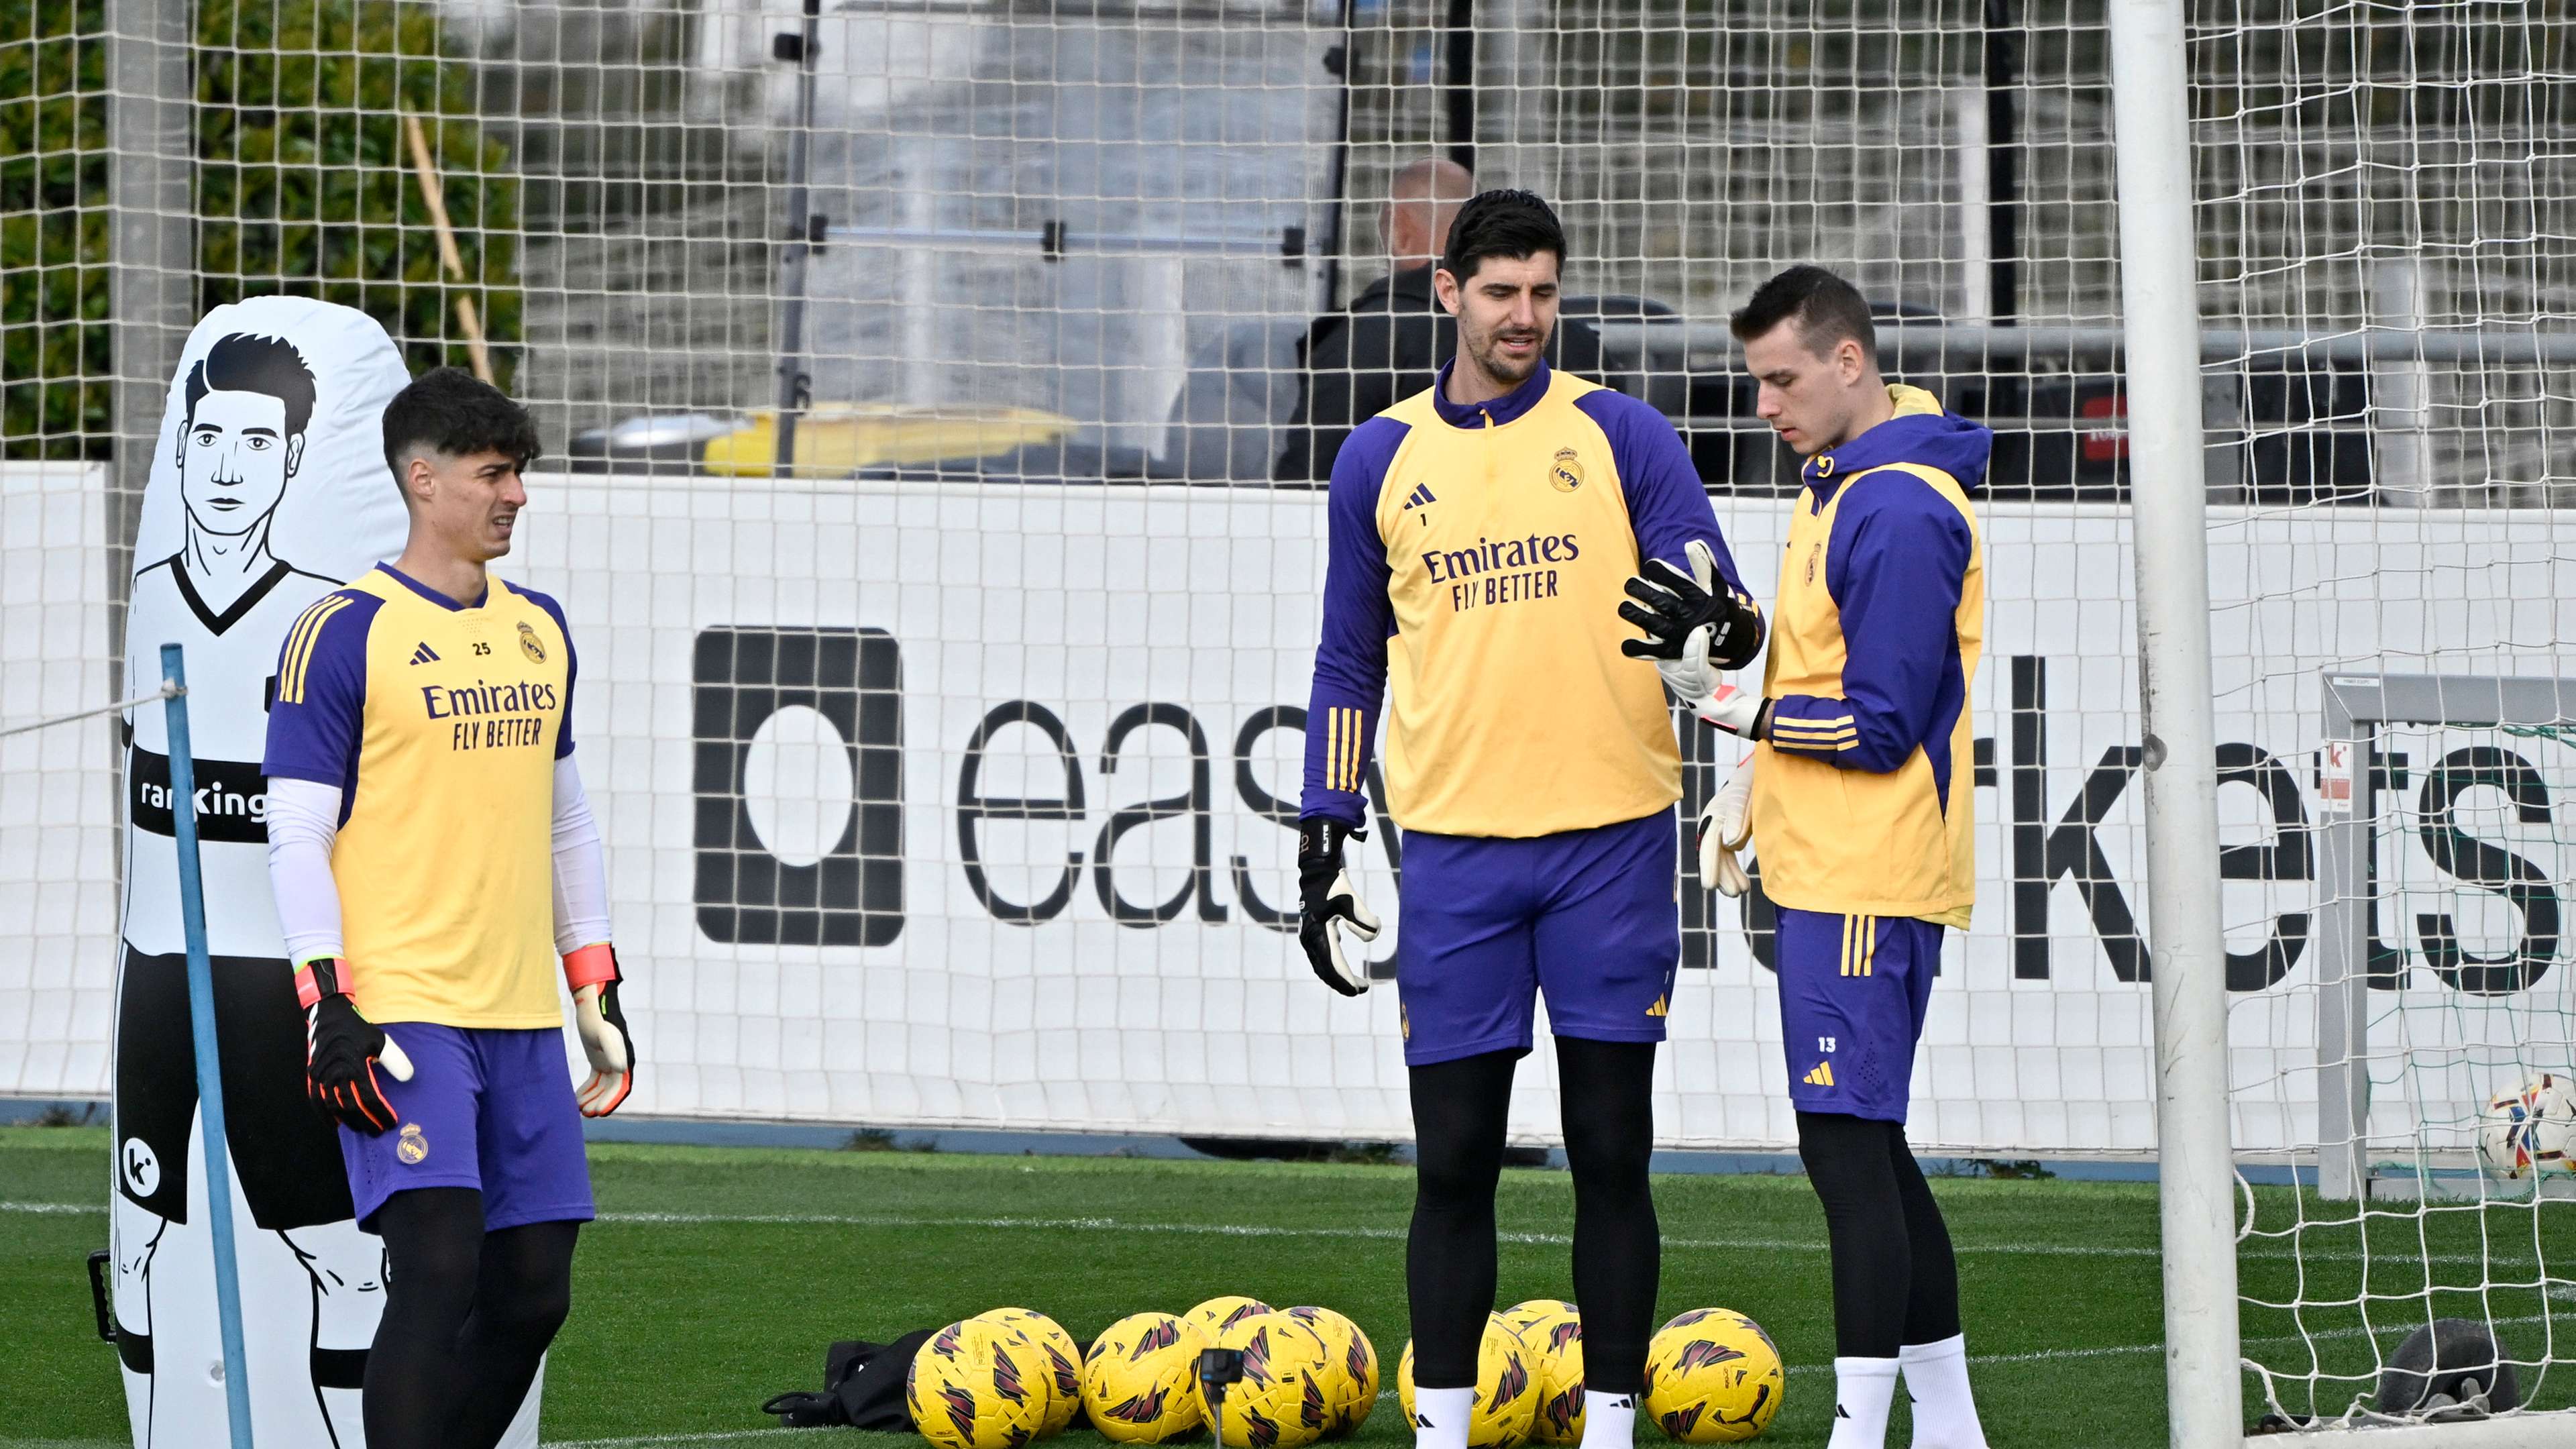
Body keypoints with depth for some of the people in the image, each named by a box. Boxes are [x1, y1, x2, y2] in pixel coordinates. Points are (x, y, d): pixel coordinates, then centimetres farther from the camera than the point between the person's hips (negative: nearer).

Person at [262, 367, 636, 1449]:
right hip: (402, 1012, -7)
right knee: (439, 1267, -17)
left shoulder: (538, 629, 15)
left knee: (532, 1294, 4)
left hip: (521, 1016, 7)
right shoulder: (342, 634, -6)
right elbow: (297, 837, -8)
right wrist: (330, 1009, -15)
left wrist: (597, 994, 19)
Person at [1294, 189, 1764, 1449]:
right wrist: (1324, 842, 10)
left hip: (1610, 836, -1)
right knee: (1453, 1161, 2)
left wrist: (1720, 618, -28)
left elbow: (1699, 575, -3)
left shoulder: (1620, 435, 4)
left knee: (1611, 1154, 1)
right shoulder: (1381, 460, 10)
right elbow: (1350, 664, 15)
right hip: (1455, 846, 1)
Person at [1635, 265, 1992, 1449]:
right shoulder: (1837, 485, 15)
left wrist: (1752, 714, -9)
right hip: (1821, 867, 11)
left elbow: (1879, 727, -19)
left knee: (1848, 1148, -12)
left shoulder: (1901, 511, -17)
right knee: (1866, 1150, 14)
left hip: (1865, 883, -11)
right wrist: (1752, 784, 15)